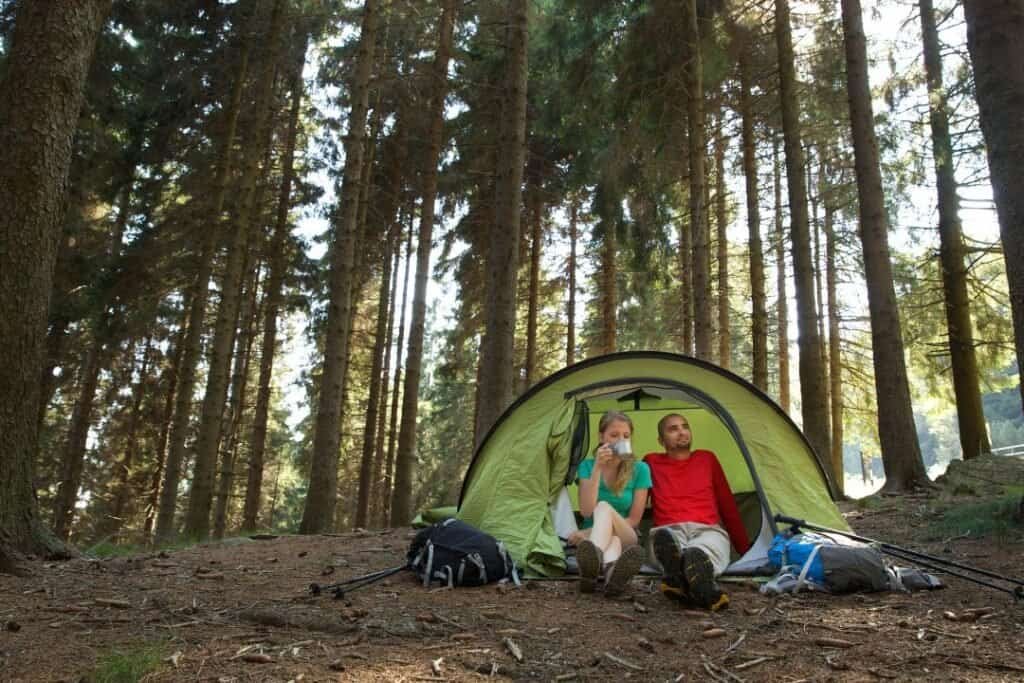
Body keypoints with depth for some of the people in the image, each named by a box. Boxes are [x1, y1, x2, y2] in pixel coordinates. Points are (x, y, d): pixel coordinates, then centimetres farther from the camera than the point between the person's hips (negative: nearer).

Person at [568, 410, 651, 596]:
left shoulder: (640, 470, -3)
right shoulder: (587, 466, 0)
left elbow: (634, 520, -5)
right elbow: (586, 511, -14)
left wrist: (585, 533, -12)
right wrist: (597, 468, -20)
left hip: (625, 537, -1)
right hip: (593, 537, 1)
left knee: (604, 508, -35)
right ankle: (612, 569, -74)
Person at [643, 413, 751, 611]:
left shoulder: (707, 459, 22)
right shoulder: (651, 463, 19)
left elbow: (727, 505, 23)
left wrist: (745, 549, 21)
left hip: (708, 531, 1)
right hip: (668, 532, -1)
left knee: (696, 553, -41)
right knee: (663, 537, -43)